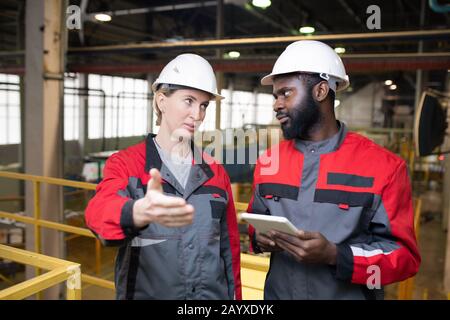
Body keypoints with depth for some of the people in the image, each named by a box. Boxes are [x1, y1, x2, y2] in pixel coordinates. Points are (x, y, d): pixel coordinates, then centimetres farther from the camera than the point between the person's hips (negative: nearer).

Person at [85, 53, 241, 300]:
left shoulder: (216, 173, 1)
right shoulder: (124, 164, -9)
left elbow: (229, 248, 6)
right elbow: (99, 212, -30)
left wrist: (234, 294, 6)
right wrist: (140, 213, -50)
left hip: (213, 294, 3)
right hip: (145, 294, -2)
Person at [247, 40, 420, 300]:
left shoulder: (384, 166, -13)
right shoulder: (267, 162, 0)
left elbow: (404, 254, -12)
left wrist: (334, 255, -26)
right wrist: (258, 237, -11)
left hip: (350, 295, -3)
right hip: (277, 293, 4)